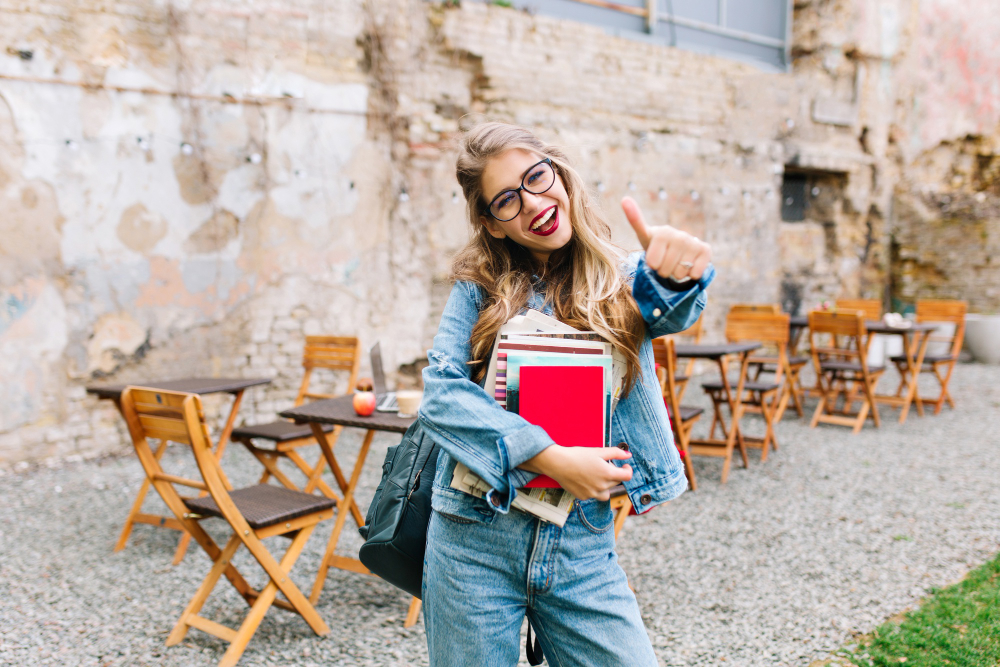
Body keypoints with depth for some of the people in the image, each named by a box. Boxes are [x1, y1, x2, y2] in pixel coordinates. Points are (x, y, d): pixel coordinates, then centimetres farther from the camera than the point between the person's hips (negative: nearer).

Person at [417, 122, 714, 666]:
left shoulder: (620, 279, 3)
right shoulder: (482, 285, 0)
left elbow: (667, 312, -20)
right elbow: (441, 391, -12)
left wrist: (676, 273, -44)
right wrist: (553, 460, -19)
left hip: (582, 546, 1)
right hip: (476, 540, 0)